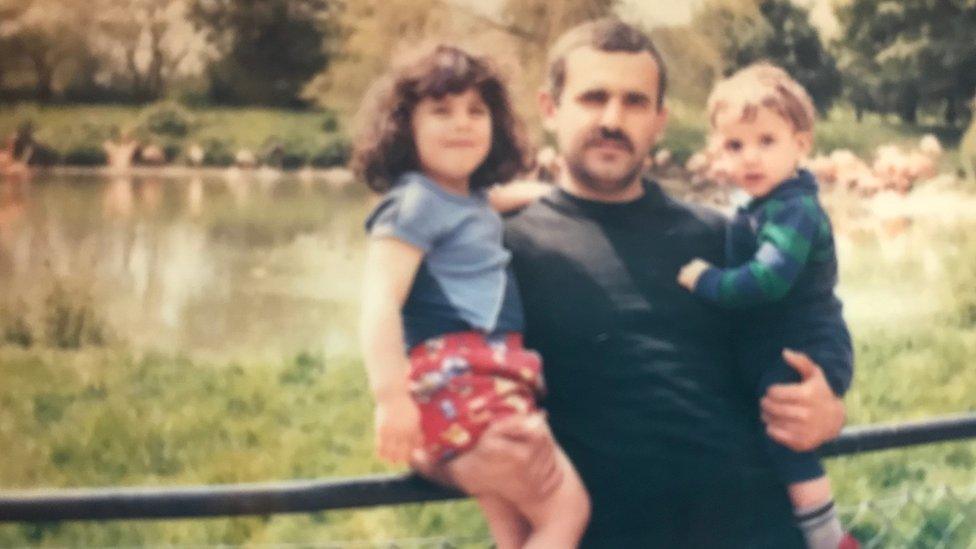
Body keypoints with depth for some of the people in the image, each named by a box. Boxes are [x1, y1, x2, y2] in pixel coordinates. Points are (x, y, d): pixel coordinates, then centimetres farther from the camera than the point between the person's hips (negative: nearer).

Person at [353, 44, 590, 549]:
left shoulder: (473, 202, 18)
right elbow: (380, 302, -21)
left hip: (490, 386, 9)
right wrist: (391, 396, -30)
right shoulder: (416, 203, -10)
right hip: (457, 385, -9)